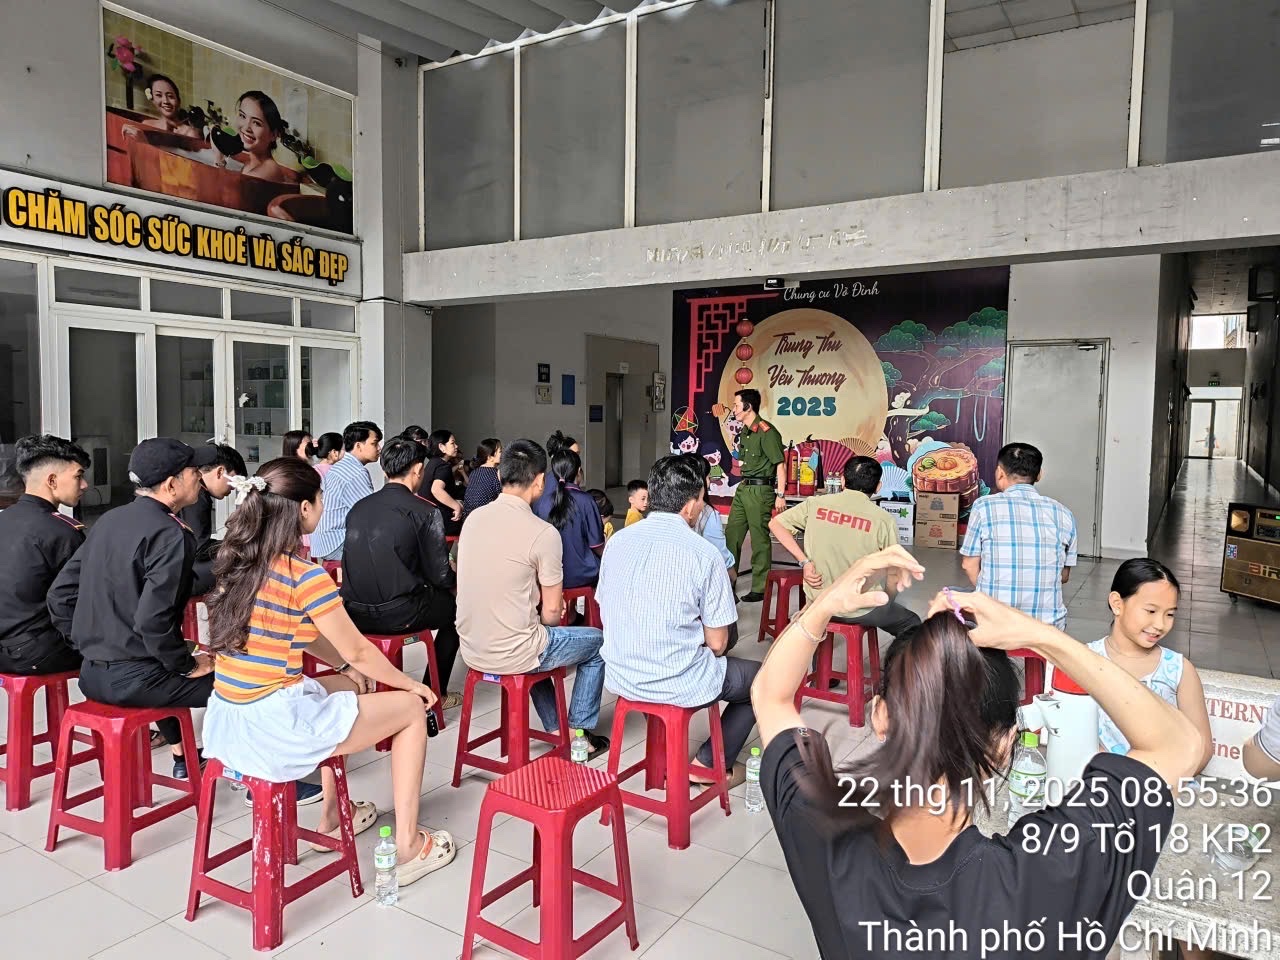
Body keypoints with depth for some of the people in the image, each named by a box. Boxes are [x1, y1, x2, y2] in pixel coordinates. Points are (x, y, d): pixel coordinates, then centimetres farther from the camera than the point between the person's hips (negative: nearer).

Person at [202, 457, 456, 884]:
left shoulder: (239, 560, 5)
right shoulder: (306, 575, -19)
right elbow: (359, 652, -8)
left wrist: (346, 668, 17)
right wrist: (411, 684, 8)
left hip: (227, 723, 9)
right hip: (273, 730, -9)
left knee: (347, 688, 32)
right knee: (412, 709, 8)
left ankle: (332, 817, 40)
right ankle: (408, 847, 16)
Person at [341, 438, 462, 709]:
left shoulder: (358, 507, 5)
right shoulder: (425, 512, -11)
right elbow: (440, 575, -9)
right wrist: (455, 582, 16)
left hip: (355, 613, 6)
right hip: (397, 616, -6)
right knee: (454, 606, 20)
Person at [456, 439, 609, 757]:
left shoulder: (474, 518, 0)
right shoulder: (543, 533, -19)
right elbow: (552, 613, -11)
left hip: (471, 649, 7)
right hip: (511, 656, -6)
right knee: (598, 642, 17)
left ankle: (555, 728, 39)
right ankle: (579, 731, 26)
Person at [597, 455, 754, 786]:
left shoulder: (618, 541, -1)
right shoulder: (704, 553, -15)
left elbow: (606, 615, 10)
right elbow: (717, 644, -11)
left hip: (620, 677, 6)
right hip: (678, 684, -6)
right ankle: (712, 764, 20)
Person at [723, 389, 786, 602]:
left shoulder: (766, 432, -14)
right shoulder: (745, 432, 14)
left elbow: (780, 464, -16)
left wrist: (780, 495, -19)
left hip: (760, 490, -9)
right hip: (742, 488, 9)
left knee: (760, 539, -2)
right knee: (731, 535, 12)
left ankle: (760, 589, 7)